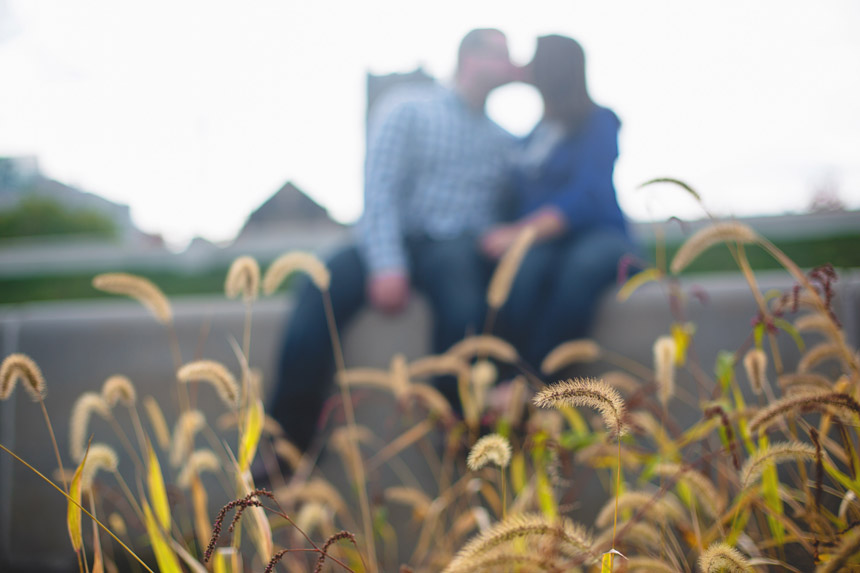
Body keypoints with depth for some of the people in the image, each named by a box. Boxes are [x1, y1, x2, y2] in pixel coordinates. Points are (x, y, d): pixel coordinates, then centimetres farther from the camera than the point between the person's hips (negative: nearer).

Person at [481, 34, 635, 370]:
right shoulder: (534, 134, 23)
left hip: (597, 233, -3)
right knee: (525, 265, -34)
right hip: (542, 244, 4)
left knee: (585, 262, -40)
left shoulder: (598, 122, 3)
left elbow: (587, 197, -13)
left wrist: (521, 233, -24)